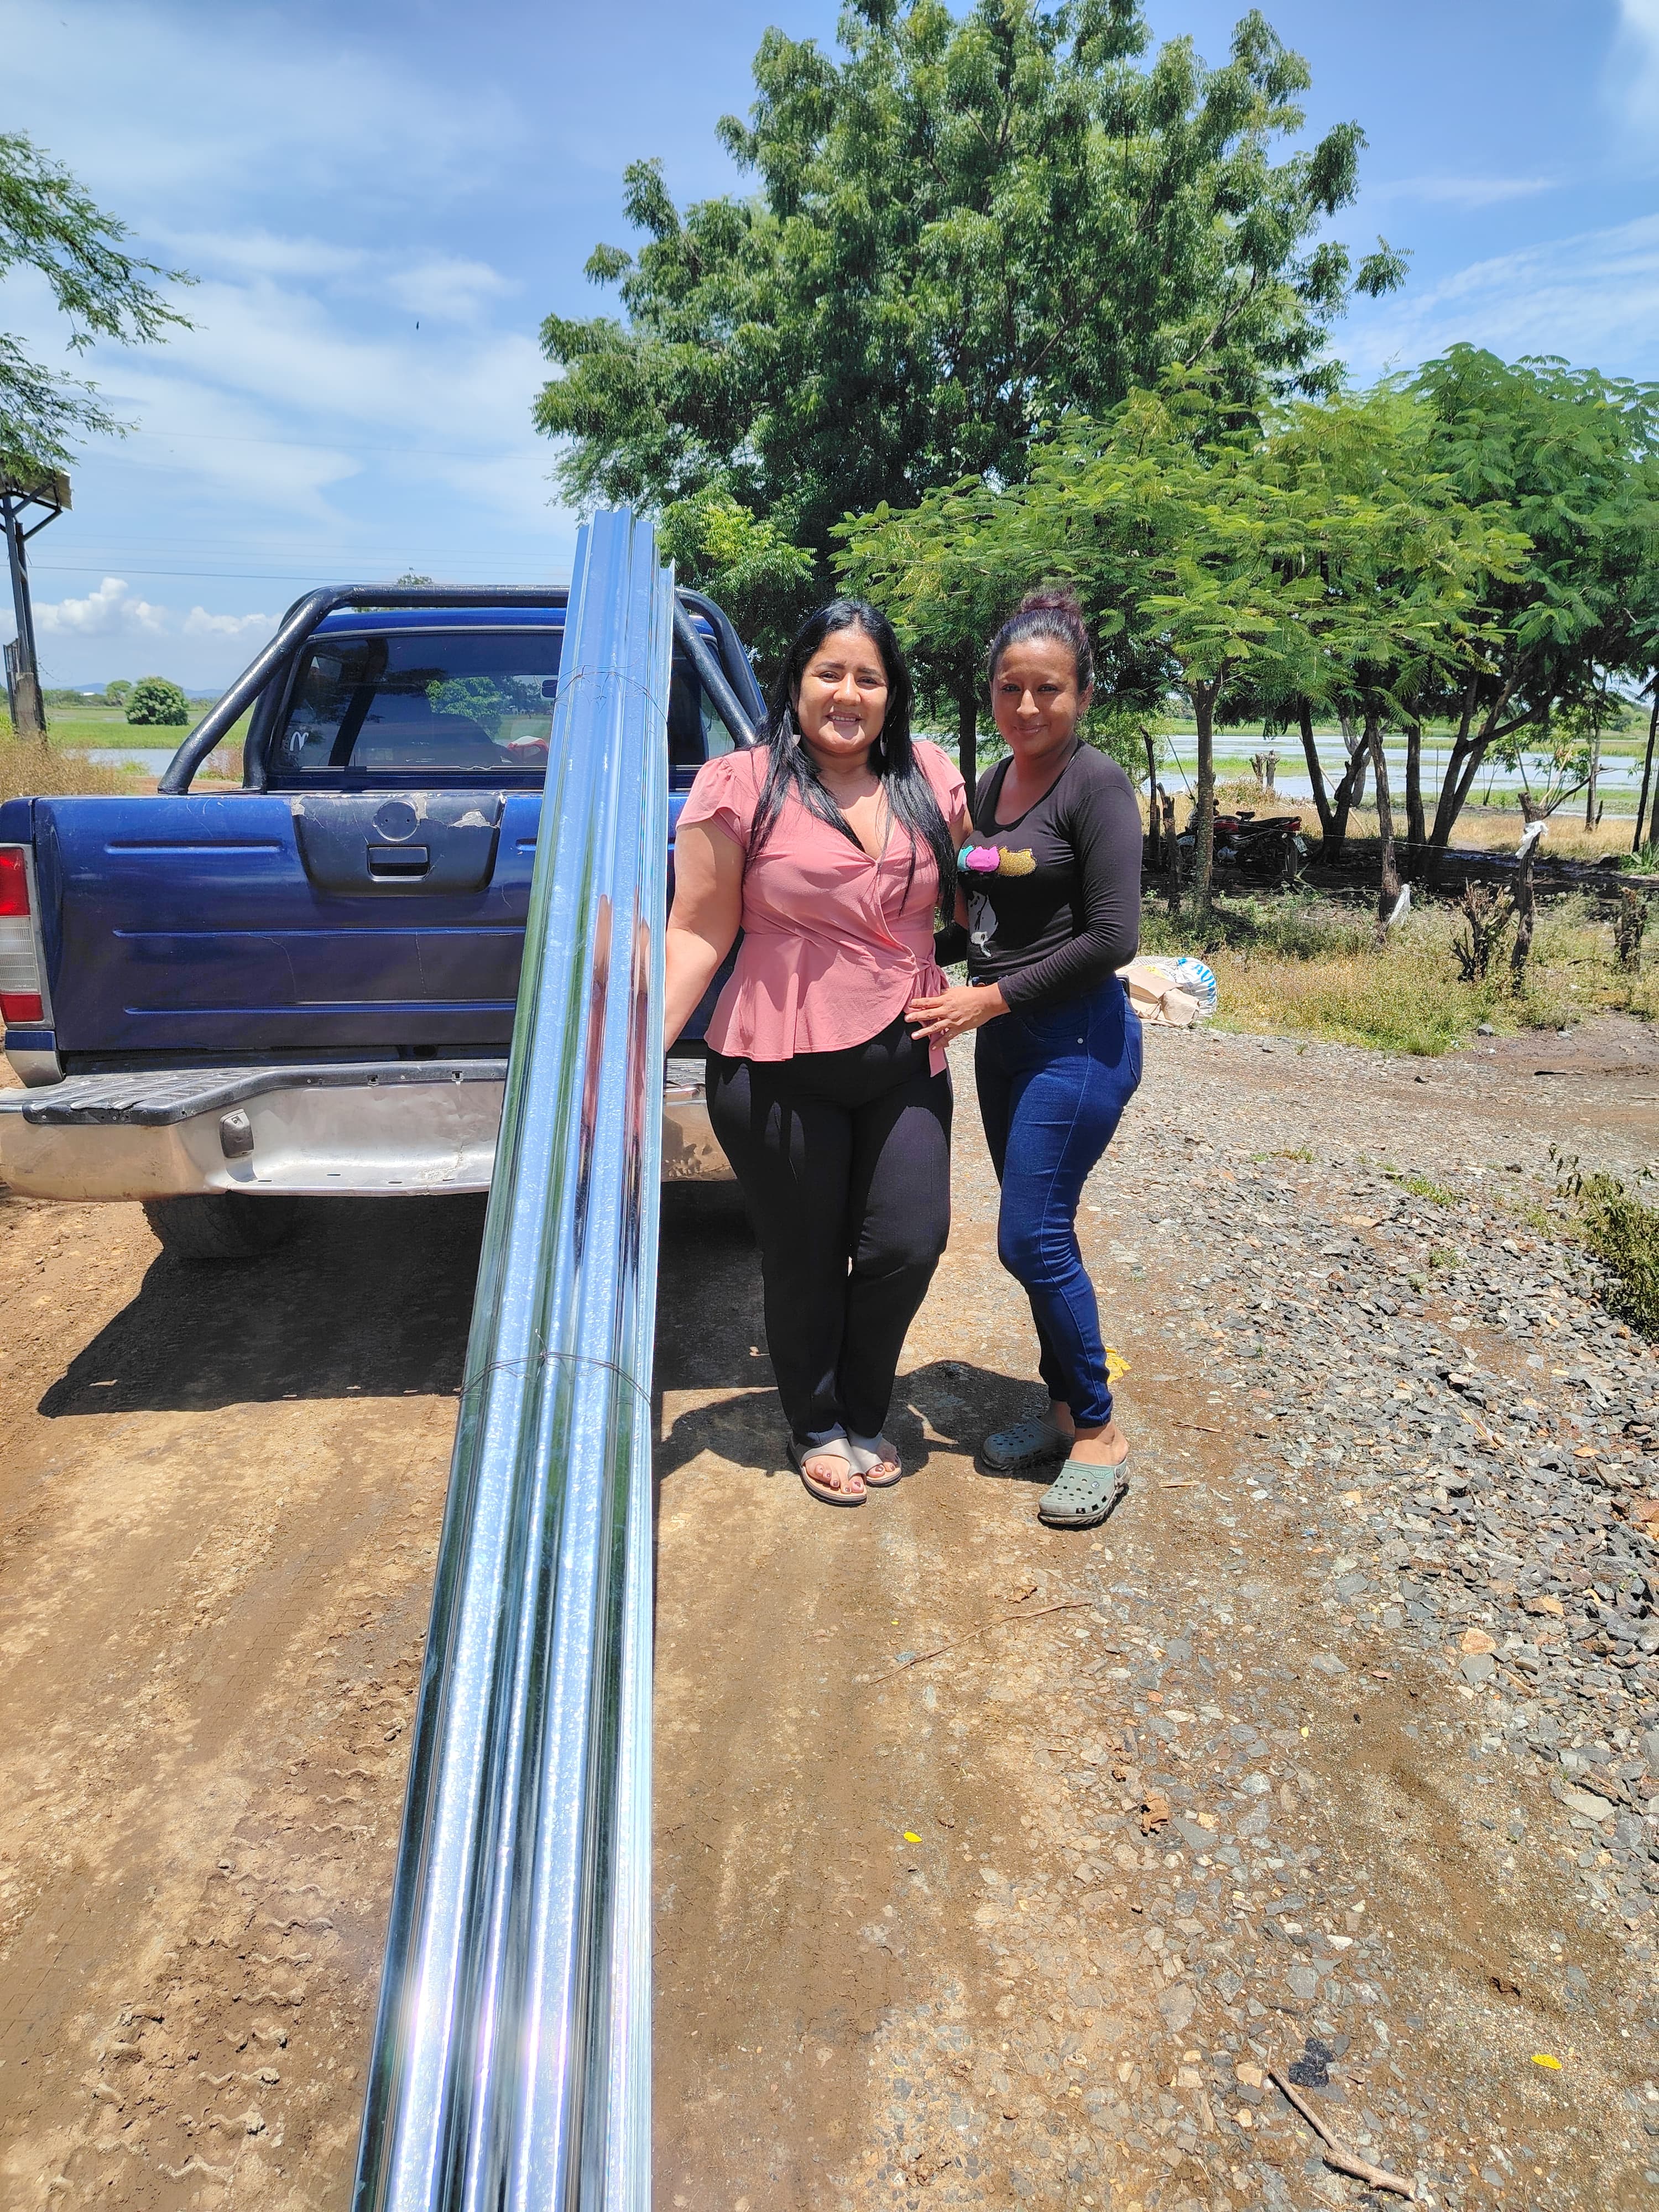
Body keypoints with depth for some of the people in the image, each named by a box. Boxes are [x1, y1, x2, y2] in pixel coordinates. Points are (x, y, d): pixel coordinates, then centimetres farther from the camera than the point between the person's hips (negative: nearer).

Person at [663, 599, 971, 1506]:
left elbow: (965, 897, 21)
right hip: (780, 1071, -3)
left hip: (905, 1063, 4)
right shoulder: (739, 787, -6)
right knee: (805, 1262, 9)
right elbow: (697, 934, -7)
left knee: (908, 1245, 2)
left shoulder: (929, 782, 7)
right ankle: (815, 1428, 35)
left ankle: (863, 1416, 31)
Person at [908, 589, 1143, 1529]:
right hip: (1003, 1037, 8)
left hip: (1079, 1038, -8)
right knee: (1039, 1234, 13)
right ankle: (1065, 1408, 28)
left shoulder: (1097, 783, -12)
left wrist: (993, 998, -14)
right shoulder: (996, 781, 11)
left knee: (1032, 1239, -7)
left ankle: (1101, 1432, 10)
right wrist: (970, 1003, 5)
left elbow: (1112, 938, -17)